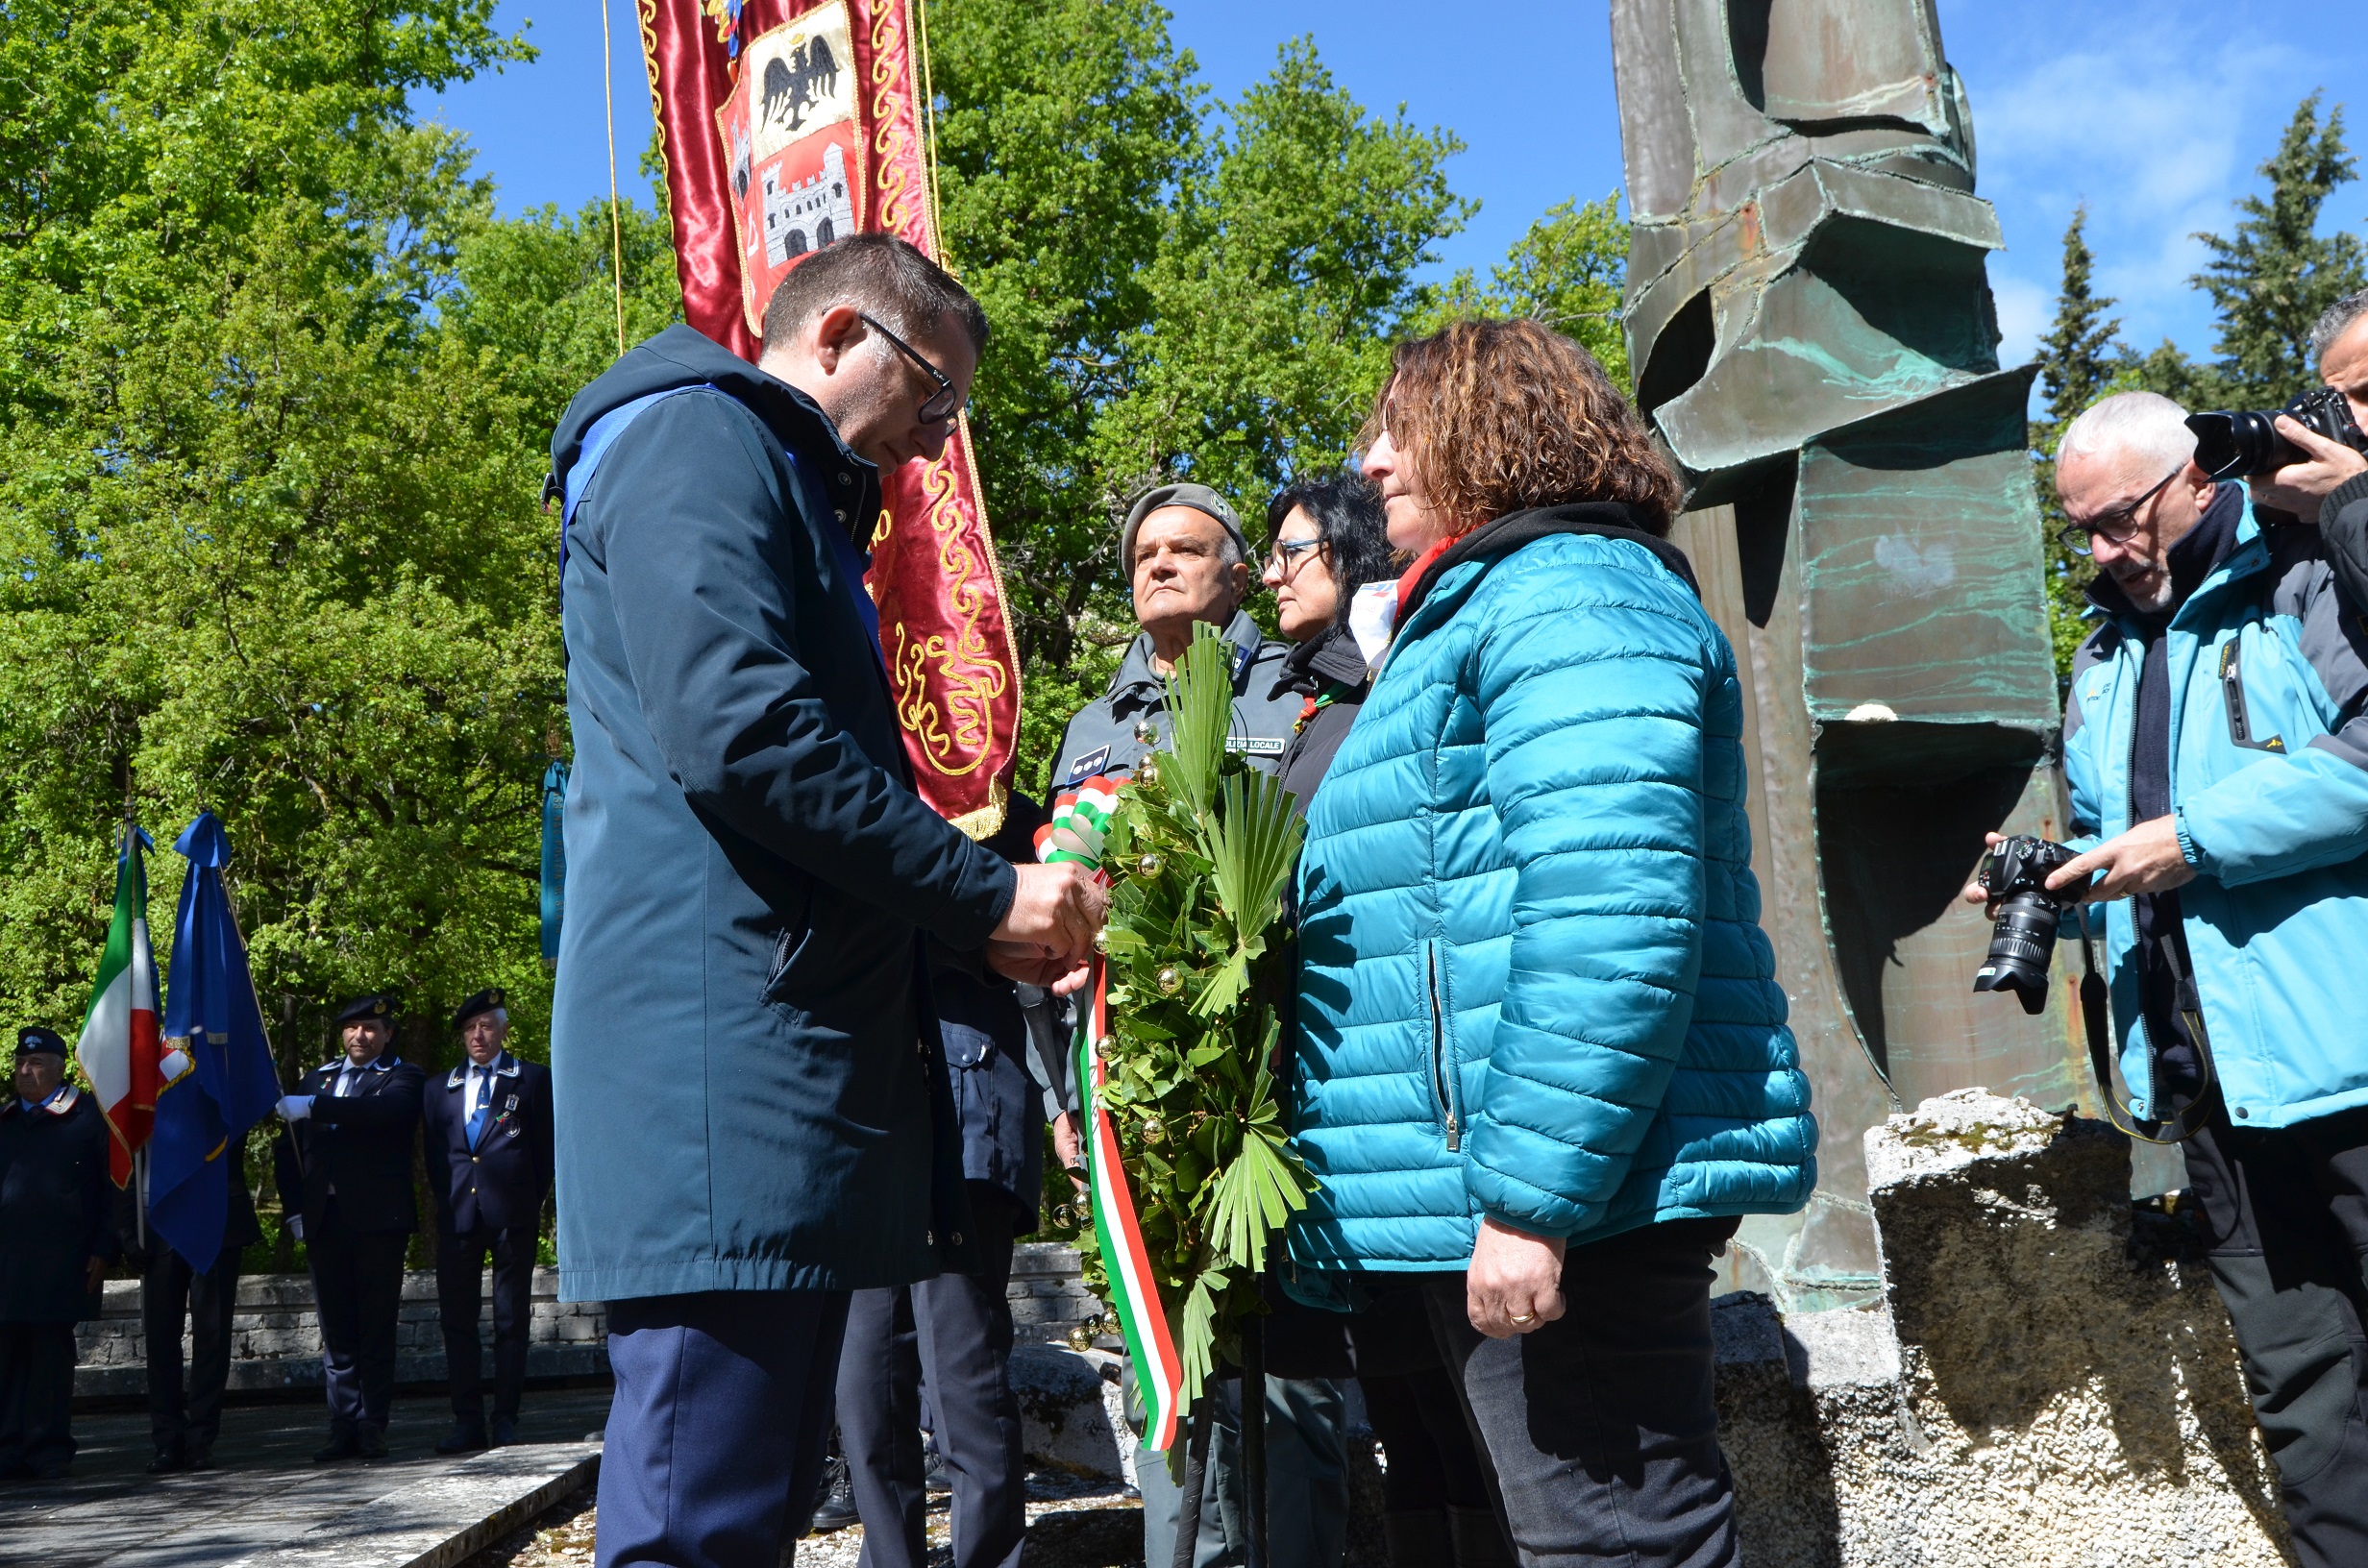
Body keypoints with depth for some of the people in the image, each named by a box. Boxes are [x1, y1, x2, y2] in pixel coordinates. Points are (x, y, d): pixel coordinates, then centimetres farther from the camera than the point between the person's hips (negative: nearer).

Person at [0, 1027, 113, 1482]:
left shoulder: (88, 1116, 2)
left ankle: (48, 1451, 6)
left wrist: (102, 1251, -5)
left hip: (60, 1258, -4)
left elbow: (112, 1185, 0)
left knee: (51, 1351, -1)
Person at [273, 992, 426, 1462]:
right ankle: (343, 1427, 7)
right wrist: (296, 1208, 7)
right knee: (336, 1331, 4)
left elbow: (384, 1111, -19)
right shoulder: (317, 1078, 19)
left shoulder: (402, 1078, 5)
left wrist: (313, 1107, -23)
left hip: (378, 1221, -4)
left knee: (376, 1328, -1)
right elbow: (288, 1149, 19)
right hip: (324, 1223, 4)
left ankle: (372, 1427, 4)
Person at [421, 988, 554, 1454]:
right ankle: (467, 1421, 6)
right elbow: (434, 1154, 16)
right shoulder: (440, 1088, 17)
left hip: (512, 1216, -3)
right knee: (456, 1319, 1)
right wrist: (445, 1201, 6)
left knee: (512, 1321, 0)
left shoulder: (533, 1079, 8)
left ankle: (506, 1420, 5)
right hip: (458, 1217, 3)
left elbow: (545, 1148, 5)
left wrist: (531, 1202, 0)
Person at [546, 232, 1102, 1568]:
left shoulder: (803, 501, 28)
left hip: (802, 1054, 11)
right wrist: (984, 893, -12)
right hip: (726, 1048, -11)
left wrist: (989, 913, 11)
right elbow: (737, 729, -20)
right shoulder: (695, 441, -4)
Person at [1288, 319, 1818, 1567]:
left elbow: (1609, 919, -24)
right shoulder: (1481, 605, 23)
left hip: (1570, 1191, -11)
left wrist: (1531, 1193, -26)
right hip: (1488, 1194, 11)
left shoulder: (1570, 593, -11)